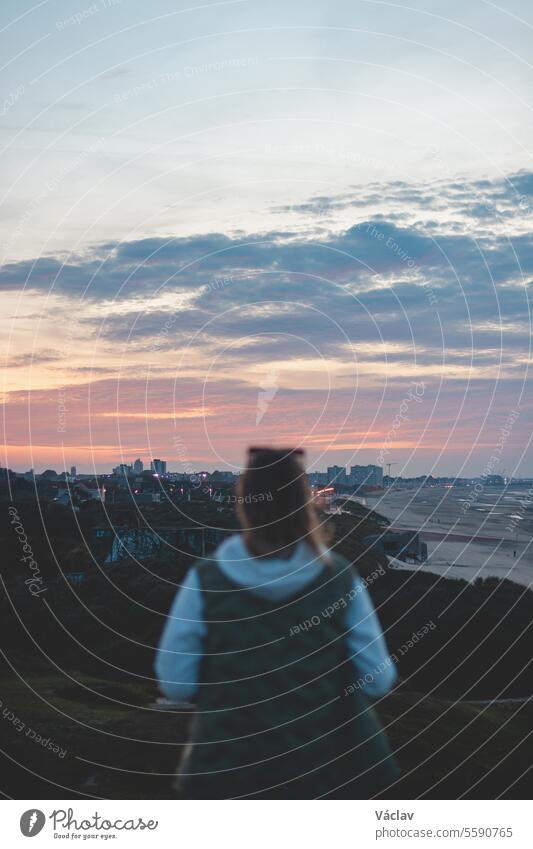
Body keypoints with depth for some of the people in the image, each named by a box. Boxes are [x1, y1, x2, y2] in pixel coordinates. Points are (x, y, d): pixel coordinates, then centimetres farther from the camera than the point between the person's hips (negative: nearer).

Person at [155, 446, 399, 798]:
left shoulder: (206, 581, -11)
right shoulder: (338, 578, -9)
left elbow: (176, 683, -7)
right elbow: (377, 679, -5)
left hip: (229, 771, 0)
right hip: (318, 771, 0)